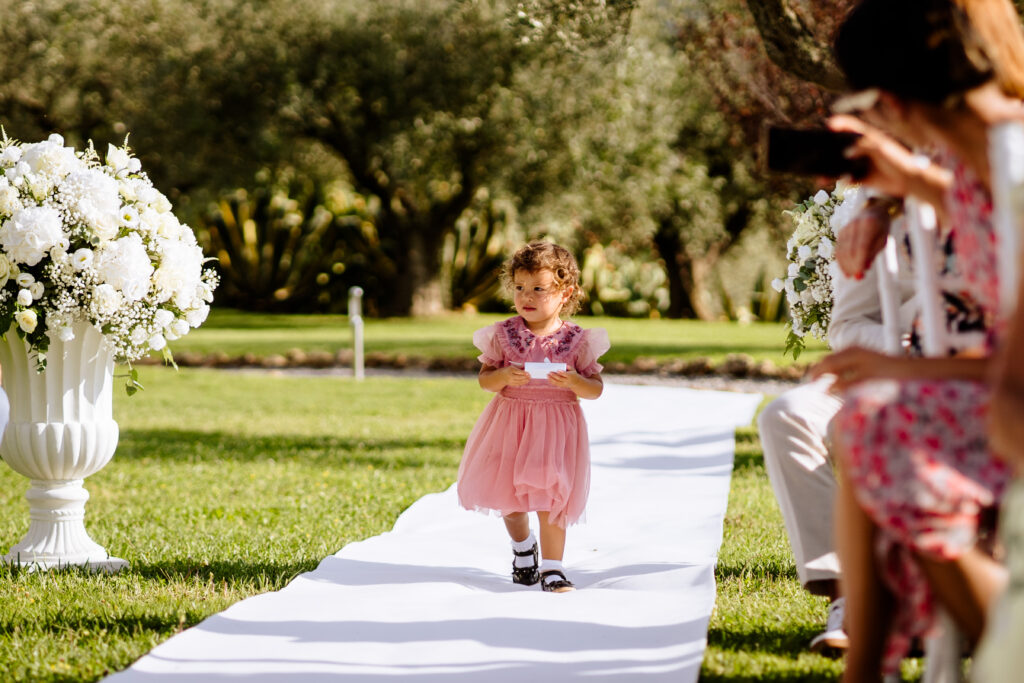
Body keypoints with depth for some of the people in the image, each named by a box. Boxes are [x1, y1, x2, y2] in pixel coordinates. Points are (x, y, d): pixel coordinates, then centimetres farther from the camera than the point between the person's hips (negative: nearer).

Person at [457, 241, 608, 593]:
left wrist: (574, 382, -23)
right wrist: (504, 376, -22)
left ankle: (551, 567, 4)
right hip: (510, 421, 2)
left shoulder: (577, 340, -6)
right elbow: (485, 379, -1)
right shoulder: (504, 334, -3)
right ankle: (522, 545, 41)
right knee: (508, 488, 13)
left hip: (556, 424, -2)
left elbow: (597, 388, -2)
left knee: (551, 496, -6)